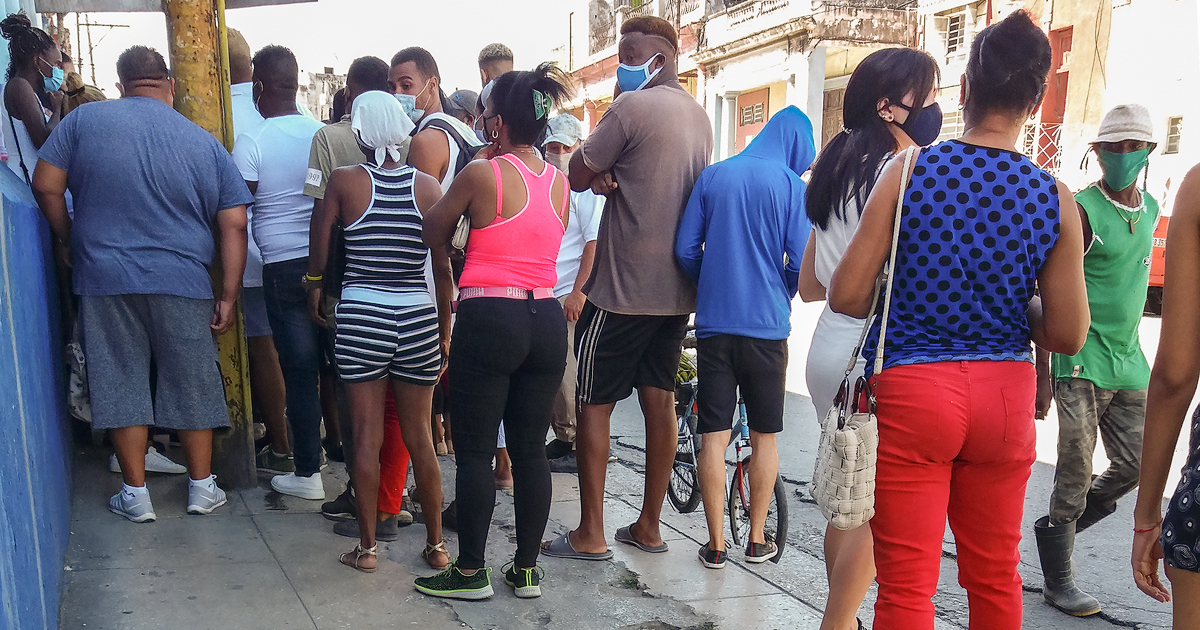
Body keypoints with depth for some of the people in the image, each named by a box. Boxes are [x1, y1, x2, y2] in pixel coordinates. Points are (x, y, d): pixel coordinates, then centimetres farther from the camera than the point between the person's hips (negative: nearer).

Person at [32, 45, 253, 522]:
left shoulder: (85, 119, 2)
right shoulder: (204, 142, 4)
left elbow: (46, 185, 0)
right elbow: (233, 224, 0)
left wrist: (71, 240, 16)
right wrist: (229, 295, 3)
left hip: (105, 279, 0)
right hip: (183, 282, 0)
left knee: (121, 382, 10)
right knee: (192, 381, 12)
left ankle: (136, 494, 17)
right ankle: (202, 487, 22)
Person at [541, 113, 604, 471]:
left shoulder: (585, 185, -5)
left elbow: (594, 242, -12)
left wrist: (578, 292, -18)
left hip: (570, 297, -7)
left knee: (566, 375, -8)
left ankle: (577, 447, 3)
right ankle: (562, 438, 22)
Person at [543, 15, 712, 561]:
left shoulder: (631, 108, -12)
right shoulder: (699, 117, 14)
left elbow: (577, 176, -7)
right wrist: (612, 176, 1)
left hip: (623, 286, -8)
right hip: (678, 288, 8)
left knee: (592, 403, 2)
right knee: (659, 399, 12)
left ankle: (590, 535, 8)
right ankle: (649, 527, 22)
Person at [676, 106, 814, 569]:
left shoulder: (713, 175, 6)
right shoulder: (791, 184, -2)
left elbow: (686, 249, 3)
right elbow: (802, 264, -6)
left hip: (713, 323, 2)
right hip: (767, 325, -1)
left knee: (714, 437, 5)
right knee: (764, 437, 12)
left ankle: (716, 544, 11)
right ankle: (757, 540, 21)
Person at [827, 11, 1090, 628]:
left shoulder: (908, 172, -9)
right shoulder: (1056, 200, -4)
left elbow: (846, 296, -11)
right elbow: (1067, 335, -3)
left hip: (910, 391, -3)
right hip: (1004, 395, 3)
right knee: (996, 576, 21)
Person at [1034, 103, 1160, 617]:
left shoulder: (1150, 209, 13)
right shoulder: (1080, 209, -10)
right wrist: (1042, 368, -13)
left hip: (1129, 363, 7)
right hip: (1081, 363, -7)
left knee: (1133, 466, 7)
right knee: (1076, 473, -3)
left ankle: (1054, 528, 30)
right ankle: (1058, 582, 11)